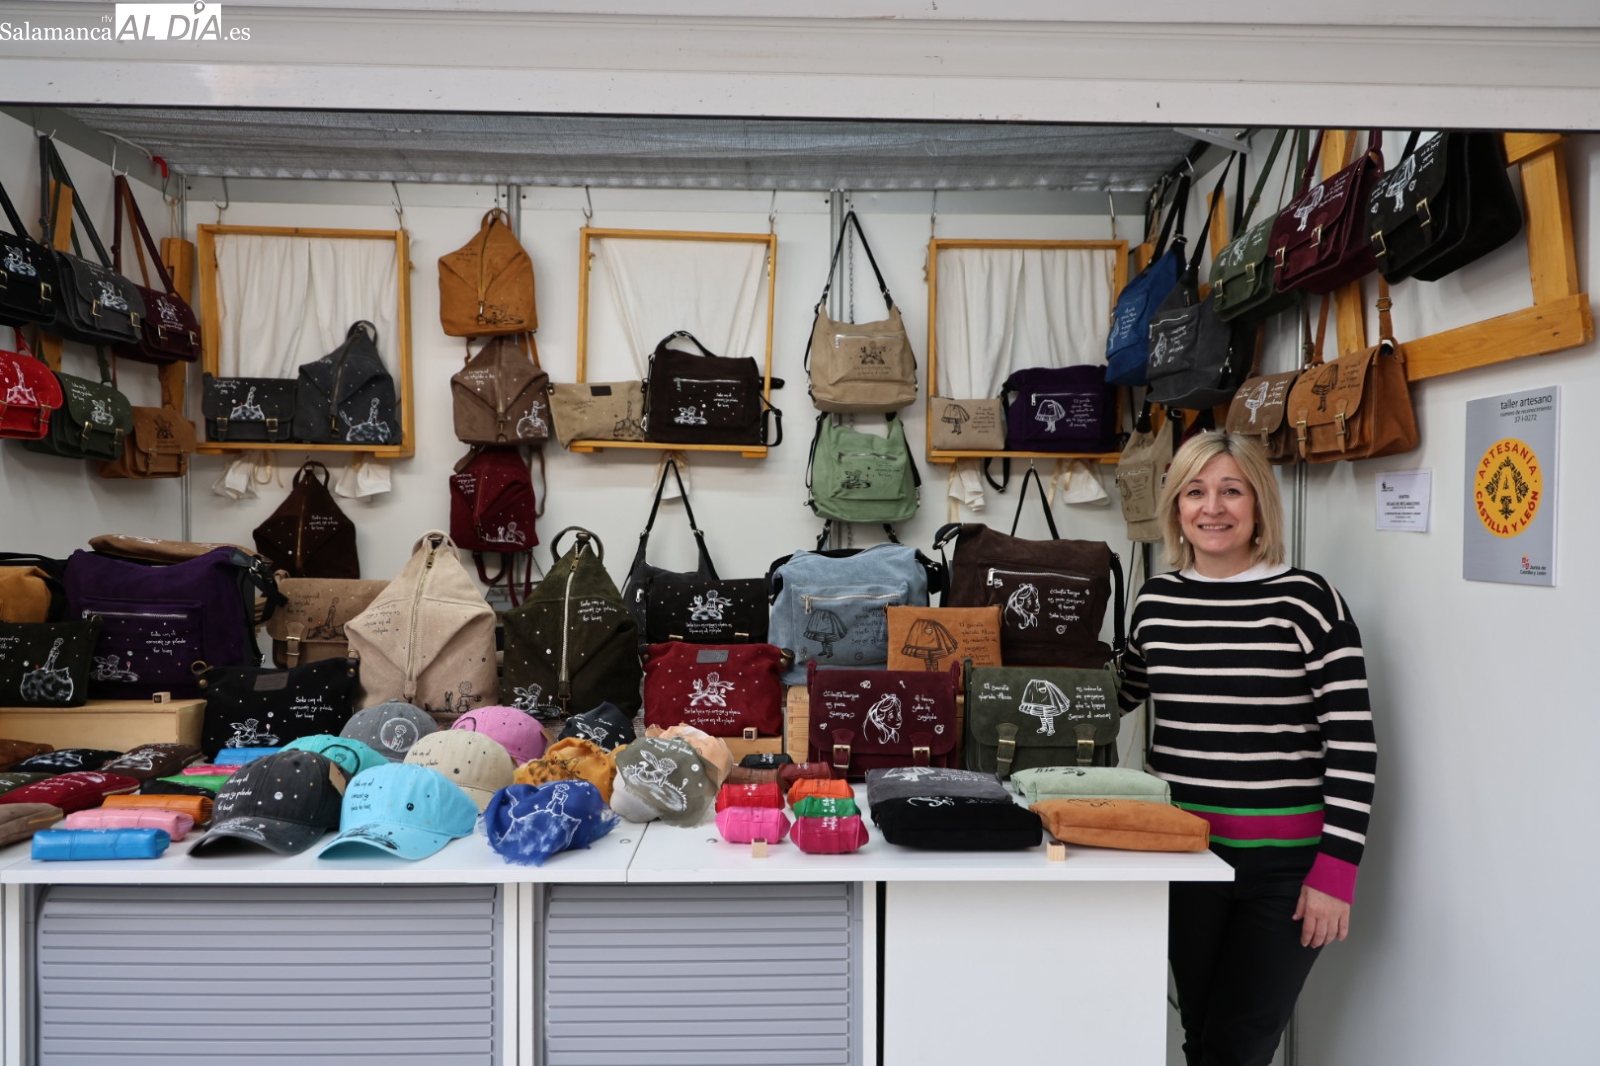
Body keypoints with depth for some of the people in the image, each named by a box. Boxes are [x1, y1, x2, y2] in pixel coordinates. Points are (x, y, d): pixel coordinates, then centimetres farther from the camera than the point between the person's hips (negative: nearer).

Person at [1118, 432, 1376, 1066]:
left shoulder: (1306, 600, -10)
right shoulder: (1155, 601, 3)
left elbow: (1353, 746, -10)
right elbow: (1116, 698, 20)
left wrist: (1335, 870, -13)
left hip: (1284, 863, -4)